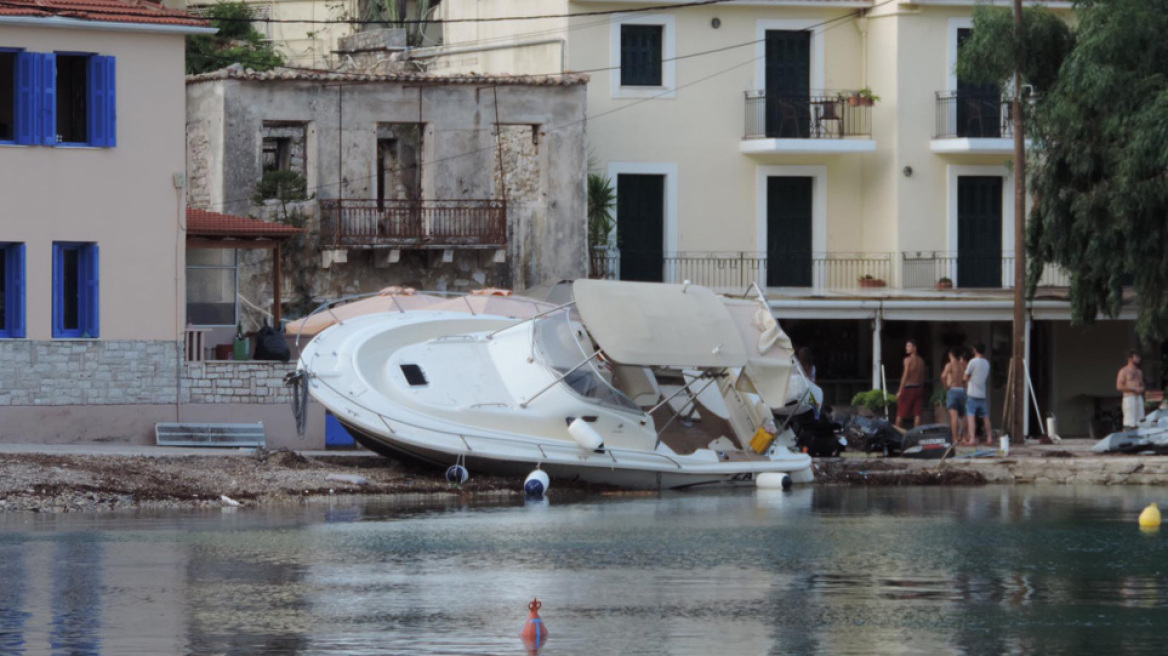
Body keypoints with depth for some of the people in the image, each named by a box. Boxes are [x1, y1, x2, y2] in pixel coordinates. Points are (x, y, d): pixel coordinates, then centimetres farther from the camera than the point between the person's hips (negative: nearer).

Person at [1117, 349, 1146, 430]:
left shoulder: (1139, 372, 18)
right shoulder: (1124, 371, -4)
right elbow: (1119, 386, -11)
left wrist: (1141, 389, 3)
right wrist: (1134, 389, -14)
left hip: (1138, 398, 7)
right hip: (1129, 397, -7)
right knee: (1129, 424, -13)